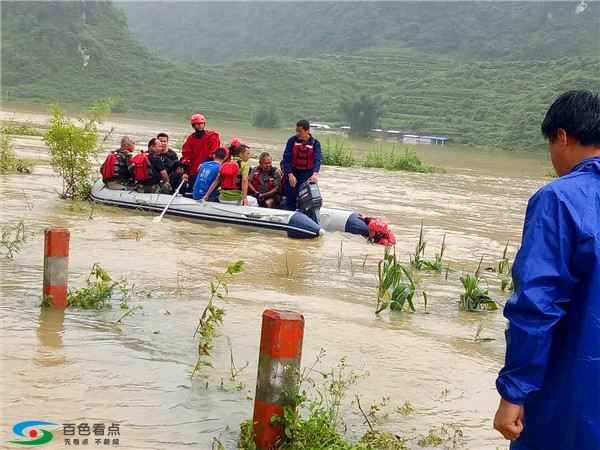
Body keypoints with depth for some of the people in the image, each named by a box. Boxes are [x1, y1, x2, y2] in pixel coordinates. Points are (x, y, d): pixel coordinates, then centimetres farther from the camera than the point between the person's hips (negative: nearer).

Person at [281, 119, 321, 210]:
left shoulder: (315, 143, -1)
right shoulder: (292, 140, -1)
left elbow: (317, 159, -13)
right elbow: (286, 158, -6)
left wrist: (315, 173, -31)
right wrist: (290, 175, -17)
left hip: (307, 176, 0)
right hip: (292, 173, 0)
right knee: (290, 201, 1)